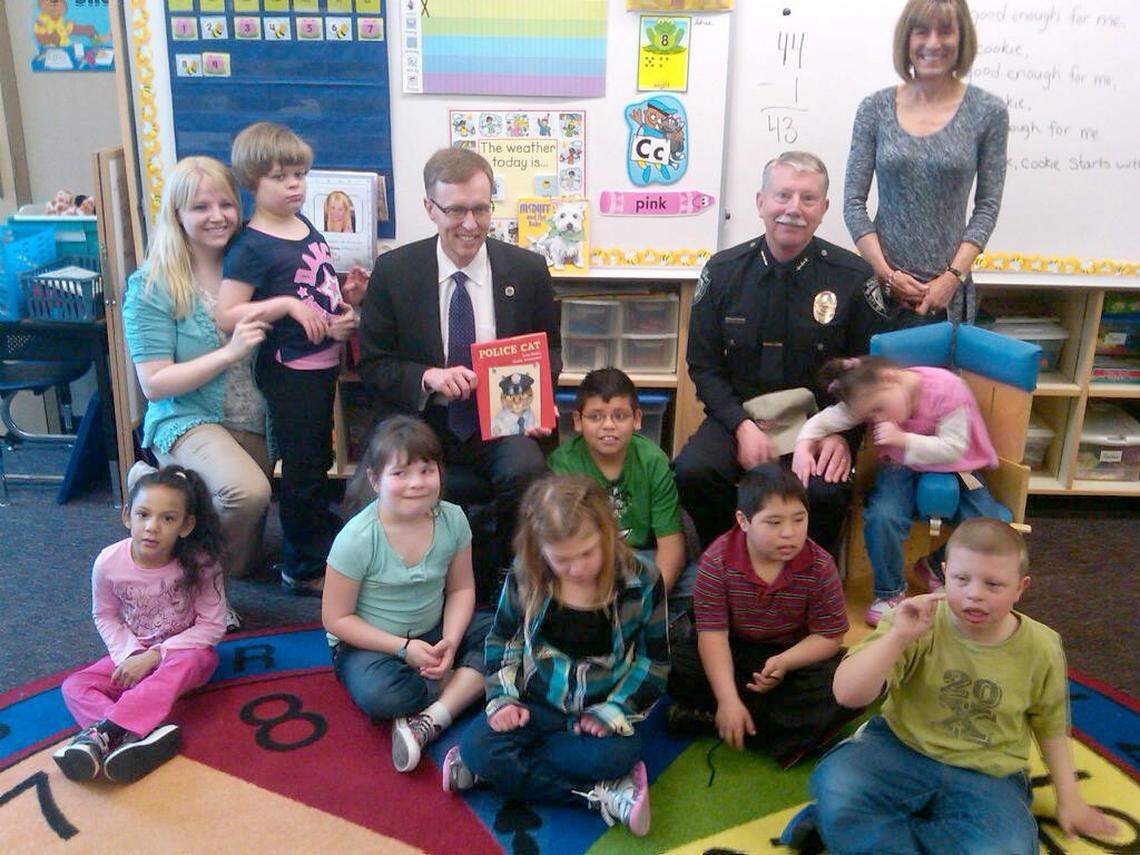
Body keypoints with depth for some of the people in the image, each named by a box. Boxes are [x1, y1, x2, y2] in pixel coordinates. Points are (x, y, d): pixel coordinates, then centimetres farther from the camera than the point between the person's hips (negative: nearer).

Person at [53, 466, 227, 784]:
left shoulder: (199, 563, -23)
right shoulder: (109, 562, -16)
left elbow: (213, 626, -17)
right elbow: (105, 617, 1)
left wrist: (153, 655, -22)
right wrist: (129, 654, -16)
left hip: (185, 652, -3)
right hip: (132, 652, 4)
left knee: (186, 663, -37)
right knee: (74, 687, -18)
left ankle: (101, 731, -43)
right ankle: (137, 734, -43)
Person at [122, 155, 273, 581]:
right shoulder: (152, 286, -10)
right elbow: (154, 384, -14)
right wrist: (228, 352, -24)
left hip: (254, 423, 5)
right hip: (187, 420, -5)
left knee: (244, 562, 14)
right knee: (249, 492, -36)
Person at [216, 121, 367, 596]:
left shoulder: (306, 226, 7)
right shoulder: (251, 247, -17)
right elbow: (227, 315, -21)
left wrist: (346, 294, 2)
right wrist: (285, 305, -27)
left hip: (324, 362, 8)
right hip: (289, 371, -8)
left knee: (320, 461, 22)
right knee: (301, 468, 4)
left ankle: (324, 544, 41)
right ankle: (302, 569, 20)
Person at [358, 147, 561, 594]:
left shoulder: (528, 269, 2)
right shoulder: (393, 271, -1)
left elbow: (548, 352, 12)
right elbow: (372, 364, 2)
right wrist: (428, 377, -19)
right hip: (420, 427, 0)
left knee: (527, 470, -31)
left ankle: (488, 579, -3)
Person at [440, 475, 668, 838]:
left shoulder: (642, 582, -14)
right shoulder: (525, 578, -11)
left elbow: (654, 661, -3)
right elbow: (502, 640, 6)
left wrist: (613, 711, -13)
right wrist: (503, 697, -7)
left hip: (600, 712, -2)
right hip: (536, 704, 2)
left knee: (616, 755, -34)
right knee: (476, 745, -24)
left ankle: (494, 768, -17)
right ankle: (603, 795, -23)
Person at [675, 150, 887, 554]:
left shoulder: (854, 277, -2)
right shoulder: (723, 270, 3)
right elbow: (704, 365, 4)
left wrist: (841, 432, -12)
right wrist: (742, 426, -10)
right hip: (740, 416, 2)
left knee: (824, 492, -31)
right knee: (691, 471, -28)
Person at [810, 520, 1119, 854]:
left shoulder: (1041, 649, -4)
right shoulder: (918, 623, -11)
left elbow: (1050, 726, 15)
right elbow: (848, 695, -21)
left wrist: (1069, 798, 15)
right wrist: (897, 637, -30)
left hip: (987, 776, 3)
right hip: (901, 749, -2)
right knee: (837, 783, -33)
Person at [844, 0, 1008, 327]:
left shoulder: (988, 111, 1)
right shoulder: (875, 109, 3)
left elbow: (988, 205, 2)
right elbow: (853, 202, 1)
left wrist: (953, 277, -9)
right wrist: (887, 273, -8)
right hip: (879, 286, 1)